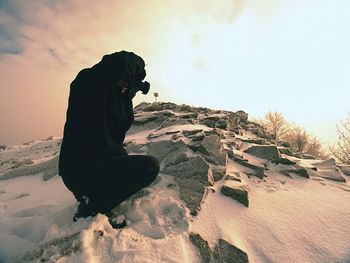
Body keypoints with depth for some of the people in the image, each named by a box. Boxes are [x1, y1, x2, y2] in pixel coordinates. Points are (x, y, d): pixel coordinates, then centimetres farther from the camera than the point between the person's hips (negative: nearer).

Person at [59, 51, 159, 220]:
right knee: (150, 166, -19)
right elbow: (121, 61, -27)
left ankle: (90, 196, 16)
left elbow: (122, 128, 11)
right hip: (81, 168, -9)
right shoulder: (88, 80, -8)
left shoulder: (112, 96, 16)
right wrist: (138, 66, -5)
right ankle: (91, 209, -5)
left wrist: (127, 97, 7)